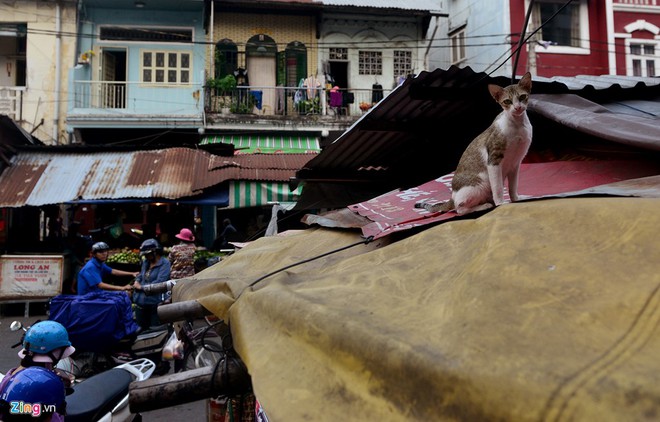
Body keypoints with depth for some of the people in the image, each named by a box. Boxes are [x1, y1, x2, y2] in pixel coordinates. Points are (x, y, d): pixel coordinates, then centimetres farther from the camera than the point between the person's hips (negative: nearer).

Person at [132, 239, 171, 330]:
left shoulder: (164, 263, -10)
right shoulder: (145, 262, 12)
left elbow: (160, 282, -20)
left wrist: (141, 287, -13)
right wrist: (137, 282, 1)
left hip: (155, 302, -7)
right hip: (141, 301, 7)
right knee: (142, 329, 16)